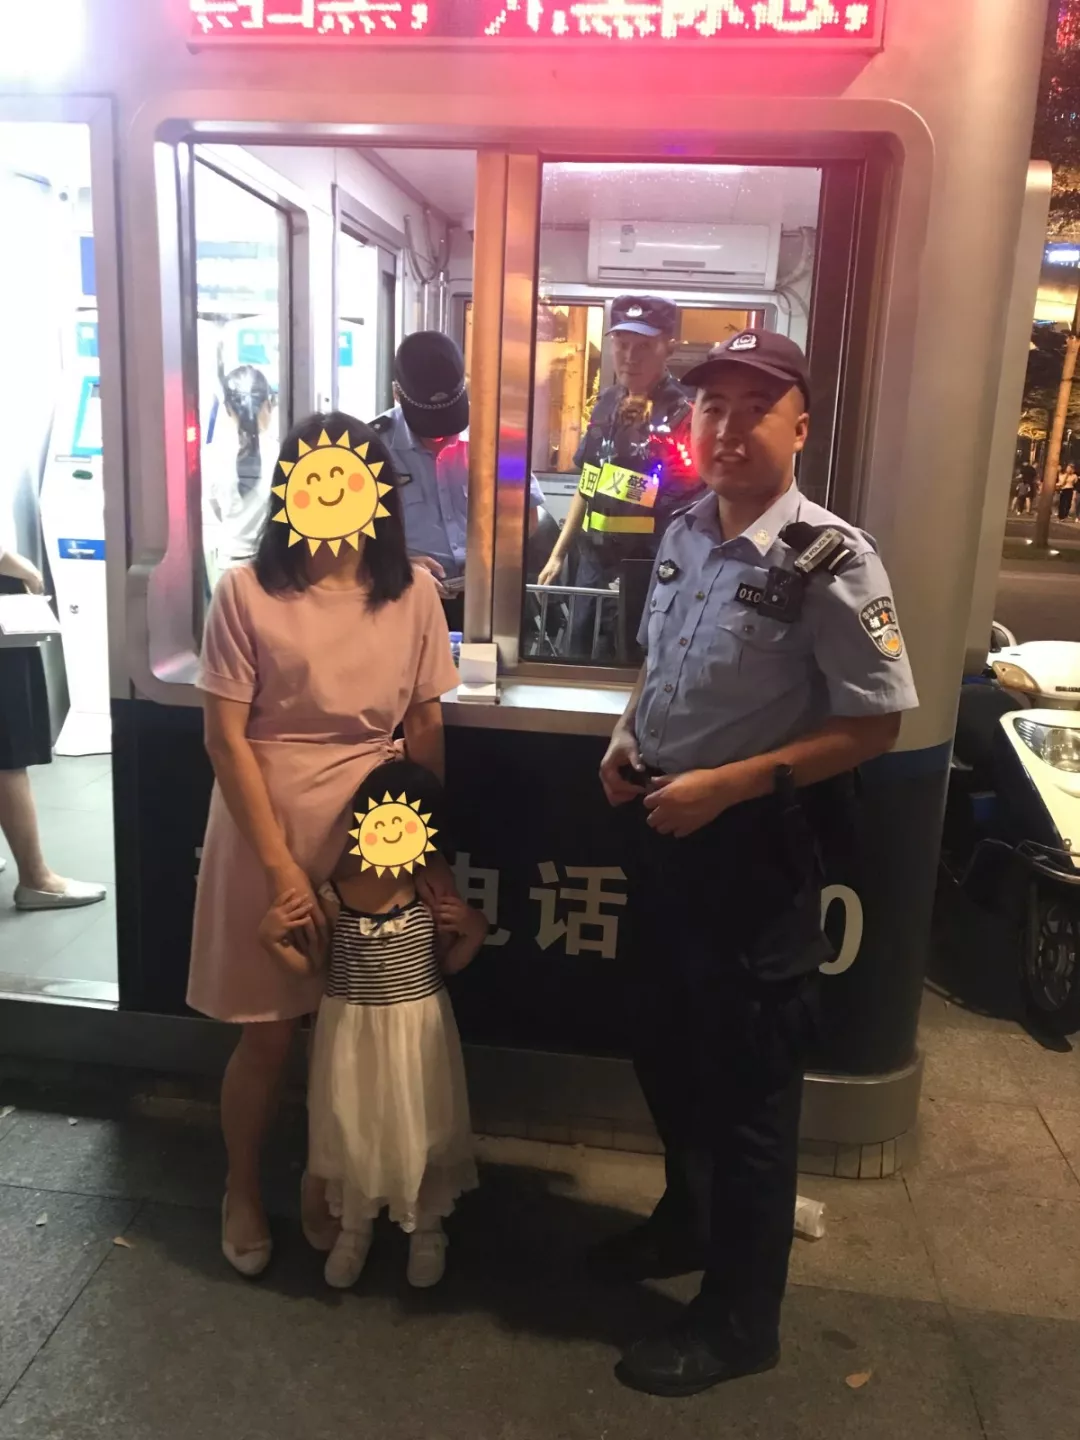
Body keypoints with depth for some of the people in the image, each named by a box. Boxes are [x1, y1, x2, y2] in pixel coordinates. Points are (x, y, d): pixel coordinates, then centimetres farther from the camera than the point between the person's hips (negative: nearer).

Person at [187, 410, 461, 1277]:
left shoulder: (412, 593, -3)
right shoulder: (246, 592, -11)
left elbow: (425, 727, 3)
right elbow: (226, 739, -11)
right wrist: (280, 863, -13)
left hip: (376, 834, 3)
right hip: (268, 833, -2)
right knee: (269, 1032, 10)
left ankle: (326, 1179, 41)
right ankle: (242, 1188, 38)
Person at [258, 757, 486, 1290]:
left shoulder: (433, 894, -11)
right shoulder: (329, 895, -14)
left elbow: (446, 965, 3)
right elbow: (311, 966, -3)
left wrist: (473, 933, -13)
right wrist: (272, 938, -18)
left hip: (418, 1030, 0)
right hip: (352, 1031, 0)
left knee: (423, 1131, 12)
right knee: (351, 1130, 15)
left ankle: (427, 1229, 37)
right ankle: (354, 1228, 40)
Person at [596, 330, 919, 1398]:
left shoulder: (831, 560, -19)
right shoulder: (684, 535, 3)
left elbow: (875, 724, -18)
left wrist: (728, 785, -22)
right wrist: (628, 734, -1)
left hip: (753, 841, -7)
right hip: (660, 823, 8)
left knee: (747, 1078, 9)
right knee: (664, 1045, 23)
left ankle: (740, 1316, 32)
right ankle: (688, 1221, 51)